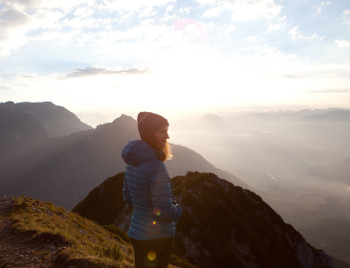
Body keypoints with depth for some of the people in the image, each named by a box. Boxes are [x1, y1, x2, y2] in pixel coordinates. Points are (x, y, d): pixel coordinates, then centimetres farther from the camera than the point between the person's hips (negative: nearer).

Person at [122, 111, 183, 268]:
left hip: (136, 232, 8)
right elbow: (165, 211, -25)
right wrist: (178, 210, -5)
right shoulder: (156, 166, -28)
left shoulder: (132, 162, -1)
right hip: (157, 237, -8)